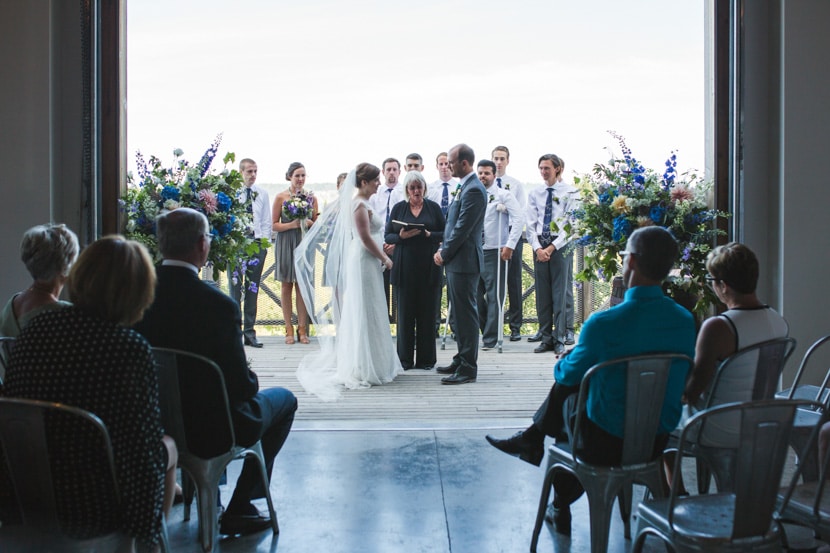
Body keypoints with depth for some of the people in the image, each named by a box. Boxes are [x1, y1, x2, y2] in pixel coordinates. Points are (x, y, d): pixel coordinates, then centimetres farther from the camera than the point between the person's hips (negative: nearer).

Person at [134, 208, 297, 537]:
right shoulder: (218, 305, -27)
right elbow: (241, 385, -20)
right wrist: (252, 384, 3)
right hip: (207, 431, -6)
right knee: (284, 399, 21)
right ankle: (238, 509, 20)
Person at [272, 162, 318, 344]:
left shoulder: (311, 197, 7)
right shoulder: (281, 197, 0)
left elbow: (317, 223, 13)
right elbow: (274, 225, -2)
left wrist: (309, 223, -8)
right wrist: (291, 224, -16)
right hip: (286, 245, -2)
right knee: (286, 286, 3)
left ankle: (302, 329, 8)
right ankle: (289, 329, 9)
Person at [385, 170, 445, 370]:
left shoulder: (433, 207, 7)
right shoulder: (399, 208, 8)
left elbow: (445, 233, 4)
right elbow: (388, 236, 5)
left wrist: (429, 234, -14)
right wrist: (401, 236, -14)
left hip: (428, 267, 0)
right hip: (405, 267, 0)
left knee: (427, 312, 2)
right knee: (405, 312, 1)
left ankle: (425, 359, 10)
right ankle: (405, 359, 8)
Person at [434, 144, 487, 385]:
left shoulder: (474, 190, -17)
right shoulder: (466, 187, 15)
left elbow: (462, 228, -20)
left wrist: (444, 254, -11)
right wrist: (443, 250, 11)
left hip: (464, 261, -10)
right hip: (456, 261, 10)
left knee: (466, 314, -5)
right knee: (459, 313, 16)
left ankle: (468, 368, 1)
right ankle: (461, 360, 26)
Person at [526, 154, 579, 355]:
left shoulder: (570, 192, -1)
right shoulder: (535, 193, 9)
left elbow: (571, 225, -6)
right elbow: (531, 224, 7)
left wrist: (552, 247, -12)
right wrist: (538, 248, -7)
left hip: (561, 246, -3)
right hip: (539, 246, 4)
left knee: (560, 293, -2)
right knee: (542, 294, 5)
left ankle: (560, 340, 4)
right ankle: (546, 338, 13)